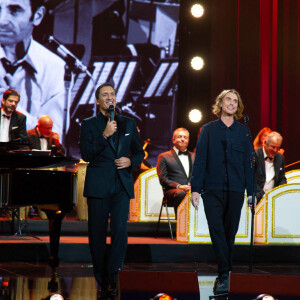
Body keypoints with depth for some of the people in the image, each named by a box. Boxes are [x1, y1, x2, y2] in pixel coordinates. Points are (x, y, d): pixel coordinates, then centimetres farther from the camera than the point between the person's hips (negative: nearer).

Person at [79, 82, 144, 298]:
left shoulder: (128, 124, 14)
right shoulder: (89, 125, 5)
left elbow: (139, 152, 17)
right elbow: (86, 154, -7)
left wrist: (131, 161, -4)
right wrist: (104, 135, -17)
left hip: (122, 185, 1)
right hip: (98, 186, -1)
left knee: (120, 230, -11)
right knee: (97, 233, 2)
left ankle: (112, 276, -6)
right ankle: (102, 280, 12)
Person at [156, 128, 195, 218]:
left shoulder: (194, 156, 30)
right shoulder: (164, 156, 18)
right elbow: (163, 179, 6)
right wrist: (179, 186, -12)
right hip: (173, 190, -3)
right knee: (180, 194, -41)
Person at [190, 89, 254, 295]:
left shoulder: (242, 131, 11)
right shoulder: (208, 130, 7)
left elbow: (247, 163, 11)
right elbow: (200, 160, 4)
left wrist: (251, 192, 6)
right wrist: (195, 189, -3)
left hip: (235, 191, 2)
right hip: (213, 190, -1)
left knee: (230, 233, 6)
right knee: (217, 232, -12)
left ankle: (224, 275, 15)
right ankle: (224, 275, -14)